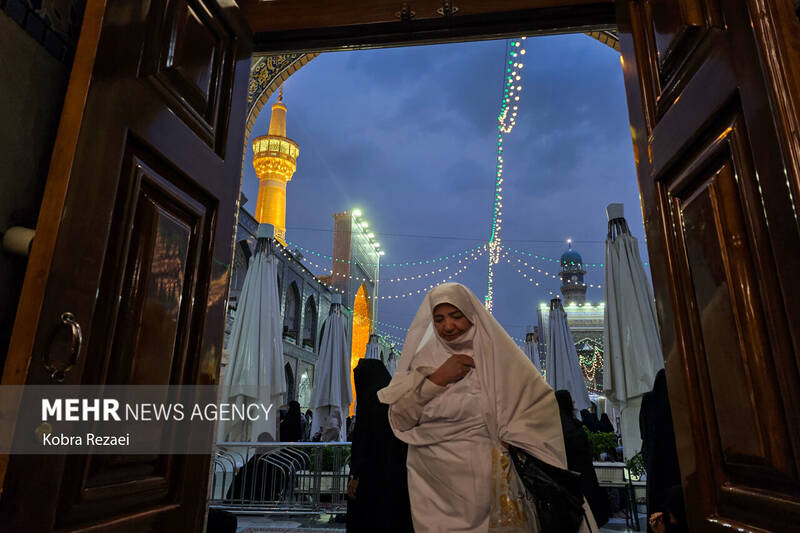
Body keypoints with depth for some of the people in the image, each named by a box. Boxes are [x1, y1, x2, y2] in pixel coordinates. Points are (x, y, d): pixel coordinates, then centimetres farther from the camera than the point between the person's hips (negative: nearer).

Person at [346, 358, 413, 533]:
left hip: (374, 471, -7)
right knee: (398, 519, 14)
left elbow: (364, 438, -16)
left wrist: (355, 476, -13)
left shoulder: (371, 397, -12)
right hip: (399, 471, 7)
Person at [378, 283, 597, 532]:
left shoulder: (497, 352, -2)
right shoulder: (422, 358, 2)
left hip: (488, 479, -1)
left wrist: (512, 442, -17)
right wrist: (436, 379, -13)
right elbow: (399, 420, -4)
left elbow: (541, 401, -6)